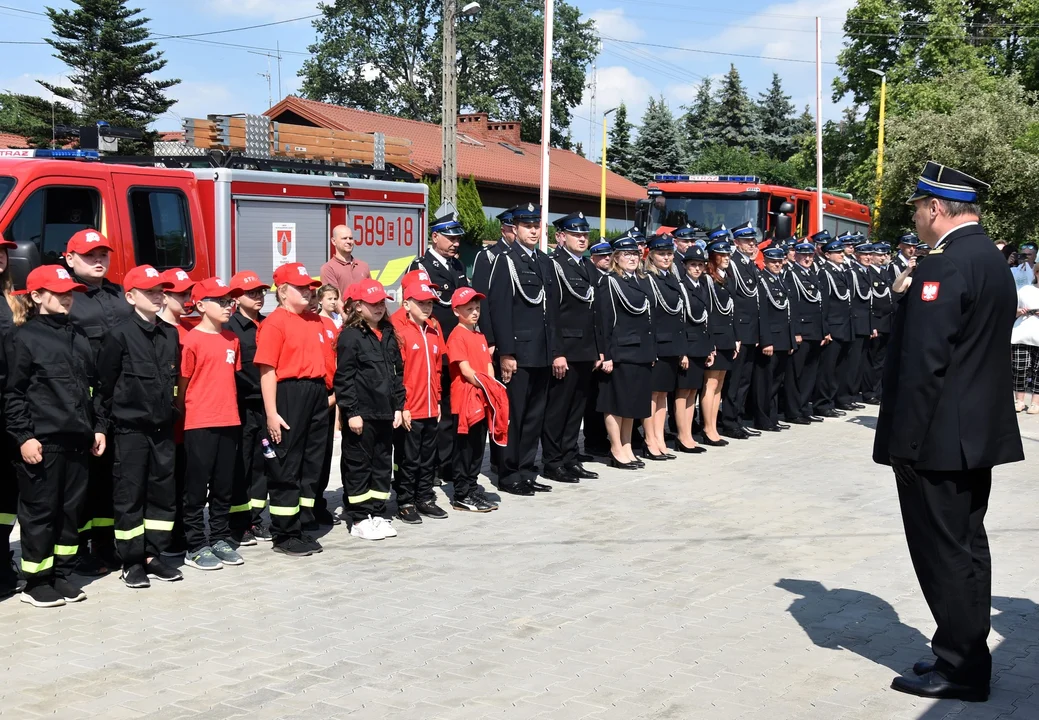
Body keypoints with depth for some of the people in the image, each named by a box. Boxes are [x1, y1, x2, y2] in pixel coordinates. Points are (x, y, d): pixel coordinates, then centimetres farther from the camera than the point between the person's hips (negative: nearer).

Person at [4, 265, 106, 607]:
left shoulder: (79, 337, 15)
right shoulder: (24, 337, -4)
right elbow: (12, 393, -7)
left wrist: (98, 427, 14)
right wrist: (23, 436, -13)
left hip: (78, 440, 6)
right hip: (42, 441, -6)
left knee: (73, 510, 10)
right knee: (40, 511, 0)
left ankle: (62, 575, 21)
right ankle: (36, 582, 10)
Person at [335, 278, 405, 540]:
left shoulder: (389, 334, 12)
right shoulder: (350, 336, -8)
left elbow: (397, 372, 15)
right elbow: (344, 378, -12)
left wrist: (398, 406, 10)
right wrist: (351, 411, -16)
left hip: (385, 413, 7)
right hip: (361, 413, -7)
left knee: (383, 463, 12)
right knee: (358, 465, 2)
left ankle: (377, 514, 22)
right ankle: (358, 519, 9)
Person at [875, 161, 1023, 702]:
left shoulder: (943, 266, -18)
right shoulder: (992, 259, 12)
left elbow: (924, 364, -22)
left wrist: (904, 440, -18)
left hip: (940, 437, -10)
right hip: (980, 431, 10)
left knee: (943, 552, 0)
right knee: (967, 546, 16)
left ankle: (960, 668, 8)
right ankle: (967, 657, 26)